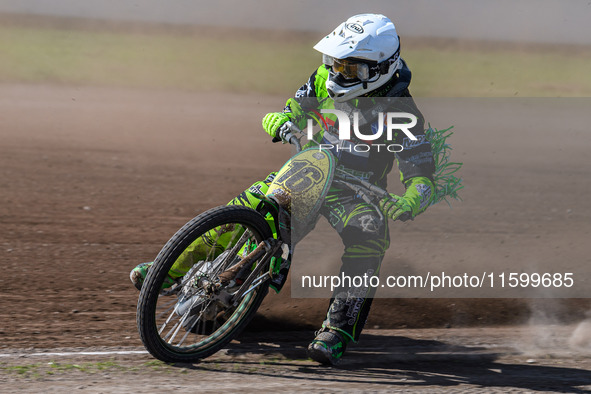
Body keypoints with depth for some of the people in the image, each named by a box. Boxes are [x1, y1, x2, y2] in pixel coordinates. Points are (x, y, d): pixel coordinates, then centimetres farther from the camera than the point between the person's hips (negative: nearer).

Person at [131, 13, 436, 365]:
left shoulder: (401, 112, -15)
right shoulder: (325, 80, -2)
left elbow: (422, 177, -17)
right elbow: (291, 114, 7)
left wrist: (407, 203, -41)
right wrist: (281, 122, -19)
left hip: (357, 192, -4)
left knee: (371, 236, -35)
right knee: (239, 212, -11)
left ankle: (339, 330, -36)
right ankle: (172, 270, 6)